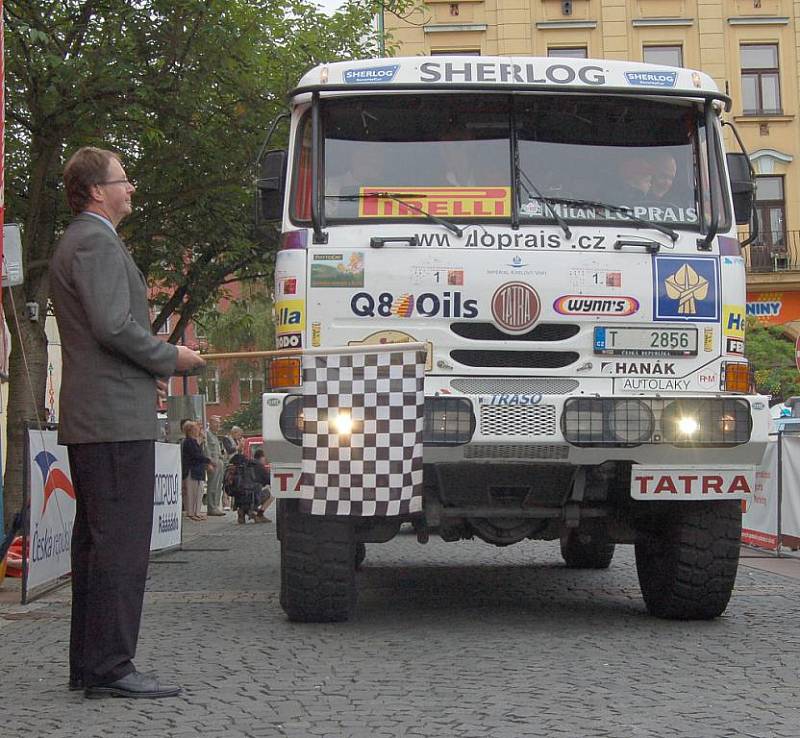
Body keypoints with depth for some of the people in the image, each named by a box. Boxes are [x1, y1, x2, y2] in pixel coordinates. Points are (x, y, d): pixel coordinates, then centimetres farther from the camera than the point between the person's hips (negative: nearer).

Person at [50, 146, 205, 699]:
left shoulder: (76, 242, 23)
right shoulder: (97, 242, -11)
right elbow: (114, 326, -21)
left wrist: (145, 375, 18)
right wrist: (171, 358, -7)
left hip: (88, 419, 11)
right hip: (116, 418, -11)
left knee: (96, 541, 12)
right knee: (122, 543, -10)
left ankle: (89, 664, 17)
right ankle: (110, 668, -9)